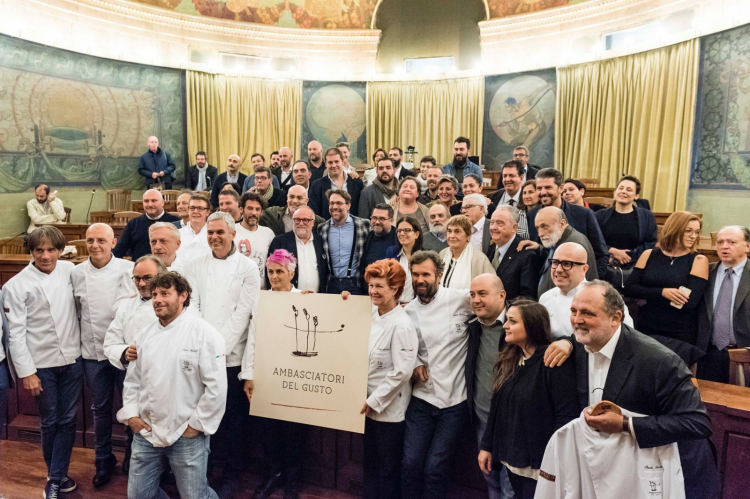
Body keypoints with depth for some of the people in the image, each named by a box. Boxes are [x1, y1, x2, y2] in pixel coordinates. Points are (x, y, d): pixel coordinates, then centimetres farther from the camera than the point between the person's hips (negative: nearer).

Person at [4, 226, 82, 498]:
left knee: (67, 420, 9)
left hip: (73, 360, 3)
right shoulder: (16, 285, -10)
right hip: (42, 364, -2)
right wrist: (26, 372, -11)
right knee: (50, 422, 13)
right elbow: (16, 333, -9)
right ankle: (56, 476, 33)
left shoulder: (69, 270, -2)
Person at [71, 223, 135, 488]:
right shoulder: (76, 273, 2)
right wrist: (83, 339, 7)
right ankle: (104, 461, 32)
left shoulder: (128, 269, -8)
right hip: (93, 352, 3)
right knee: (100, 408, 15)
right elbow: (76, 310, 11)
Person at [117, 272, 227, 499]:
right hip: (146, 433, 6)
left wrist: (197, 424, -12)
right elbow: (132, 380, 15)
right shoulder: (145, 335, 7)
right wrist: (131, 414, 5)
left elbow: (216, 387, -15)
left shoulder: (204, 333, -13)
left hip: (187, 436, -5)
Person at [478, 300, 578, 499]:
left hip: (540, 465, -7)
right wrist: (486, 446, 10)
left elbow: (567, 415, -21)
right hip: (513, 459, 7)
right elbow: (497, 407, 10)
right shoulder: (509, 360, 5)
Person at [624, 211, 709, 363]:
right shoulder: (649, 255, 3)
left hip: (680, 336, -2)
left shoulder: (698, 260, -3)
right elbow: (629, 289, -5)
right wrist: (662, 292, -19)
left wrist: (648, 296, -10)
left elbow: (689, 302, -14)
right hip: (645, 330, 2)